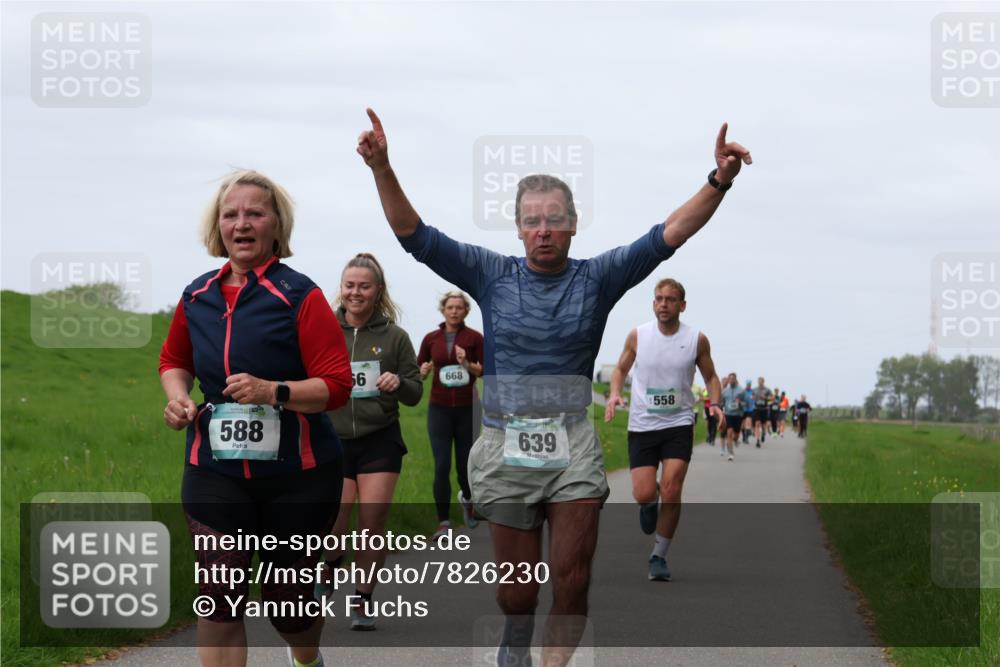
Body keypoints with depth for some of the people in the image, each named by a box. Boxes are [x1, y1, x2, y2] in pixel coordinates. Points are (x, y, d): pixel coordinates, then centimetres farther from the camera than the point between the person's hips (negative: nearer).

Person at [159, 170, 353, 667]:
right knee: (219, 599, -10)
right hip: (215, 468, 3)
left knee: (286, 596, 12)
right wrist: (178, 398, 1)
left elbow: (337, 384, -15)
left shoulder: (299, 296, -11)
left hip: (296, 472, -3)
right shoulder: (198, 296, 4)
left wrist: (273, 391, -29)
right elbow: (174, 360, 23)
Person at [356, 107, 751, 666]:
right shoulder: (492, 275, 4)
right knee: (517, 591, 5)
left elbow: (668, 236, -6)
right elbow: (415, 236, -2)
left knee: (572, 583, -5)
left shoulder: (597, 278, 3)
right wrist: (382, 170, -16)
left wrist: (720, 182, -19)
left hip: (574, 448, 0)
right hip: (507, 447, 0)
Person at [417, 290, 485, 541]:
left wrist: (467, 364, -21)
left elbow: (486, 371, -4)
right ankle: (444, 523, -5)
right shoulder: (431, 339, 4)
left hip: (467, 408, -1)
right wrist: (424, 370, -10)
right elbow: (418, 369, 12)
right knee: (441, 466, -8)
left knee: (465, 463, 7)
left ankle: (467, 498, 42)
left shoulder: (474, 337, -1)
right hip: (439, 408, 1)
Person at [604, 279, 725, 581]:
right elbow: (621, 368, 13)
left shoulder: (697, 340, -1)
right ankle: (650, 503, 32)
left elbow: (711, 377, 11)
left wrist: (715, 403, -8)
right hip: (641, 424, 1)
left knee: (671, 491, -13)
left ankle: (659, 557, 3)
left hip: (679, 424, -1)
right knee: (643, 495, -8)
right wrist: (615, 394, -6)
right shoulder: (638, 335, -1)